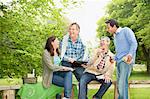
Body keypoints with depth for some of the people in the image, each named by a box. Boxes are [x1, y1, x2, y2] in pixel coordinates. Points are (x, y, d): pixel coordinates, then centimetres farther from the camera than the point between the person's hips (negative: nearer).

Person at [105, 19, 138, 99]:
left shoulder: (126, 30, 2)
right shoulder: (115, 37, 25)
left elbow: (134, 43, -7)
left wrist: (130, 54, -21)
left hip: (126, 60, -8)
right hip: (119, 61, 8)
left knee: (122, 82, -17)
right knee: (119, 83, 6)